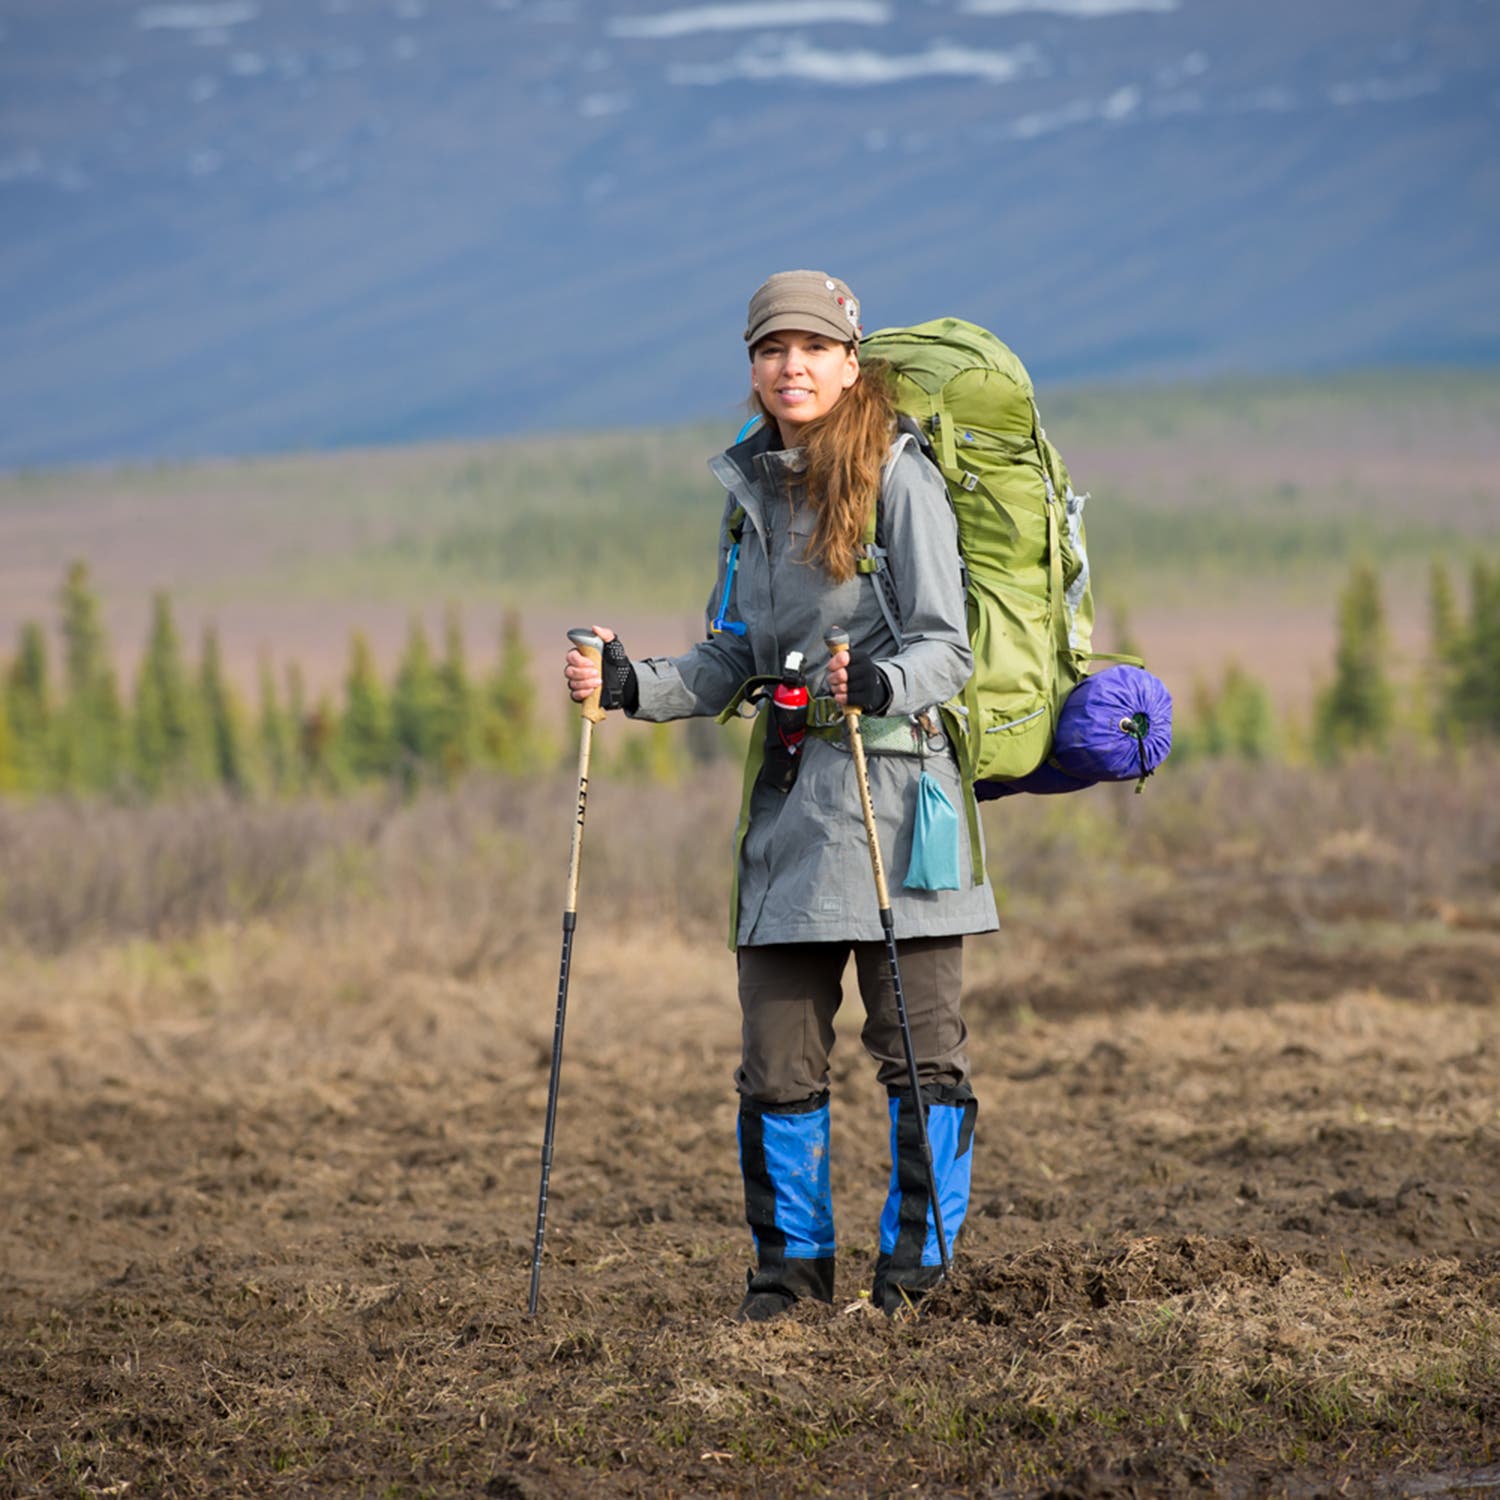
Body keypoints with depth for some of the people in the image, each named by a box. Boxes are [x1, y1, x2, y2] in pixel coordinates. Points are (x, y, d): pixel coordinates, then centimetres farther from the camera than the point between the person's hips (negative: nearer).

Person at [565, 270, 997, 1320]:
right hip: (789, 794, 5)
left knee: (919, 1047, 0)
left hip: (895, 783, -5)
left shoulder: (899, 476, -5)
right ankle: (794, 1261, 16)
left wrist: (879, 685, -29)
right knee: (778, 1055, 5)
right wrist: (629, 685, 3)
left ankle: (917, 1260, 10)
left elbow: (947, 648, -9)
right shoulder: (751, 489, 14)